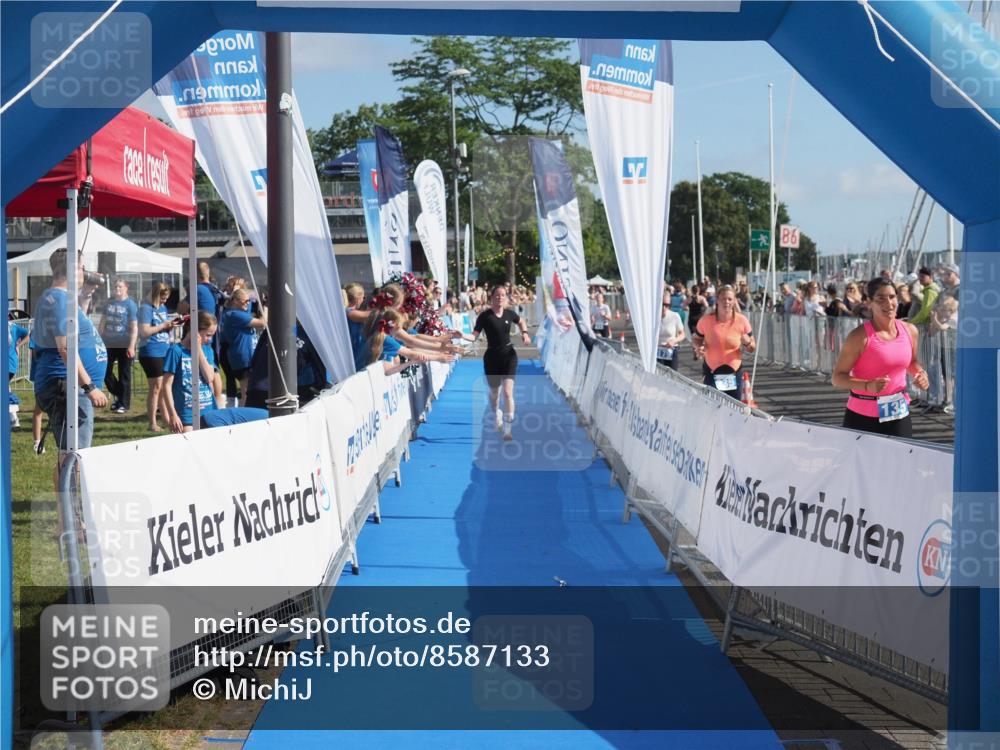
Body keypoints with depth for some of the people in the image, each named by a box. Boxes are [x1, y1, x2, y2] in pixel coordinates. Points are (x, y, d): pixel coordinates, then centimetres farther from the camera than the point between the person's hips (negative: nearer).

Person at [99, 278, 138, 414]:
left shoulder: (130, 304, -6)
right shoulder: (109, 302, 7)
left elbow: (134, 327, -9)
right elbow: (103, 322, 13)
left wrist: (131, 346, -15)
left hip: (124, 346, -5)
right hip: (109, 344, 5)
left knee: (124, 375, 3)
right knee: (106, 372, 6)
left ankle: (124, 403, 12)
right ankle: (118, 395, 26)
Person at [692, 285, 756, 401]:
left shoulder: (742, 320, -7)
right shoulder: (706, 320, -9)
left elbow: (752, 349, 3)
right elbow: (696, 338, 9)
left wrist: (747, 343, -21)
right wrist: (699, 347, -13)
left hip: (734, 371, 1)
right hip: (712, 371, -1)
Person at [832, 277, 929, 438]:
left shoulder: (909, 330, 4)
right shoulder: (860, 336, -14)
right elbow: (838, 378, -13)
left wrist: (920, 373, 2)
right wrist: (867, 386, -28)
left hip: (898, 414, 5)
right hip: (863, 418, -5)